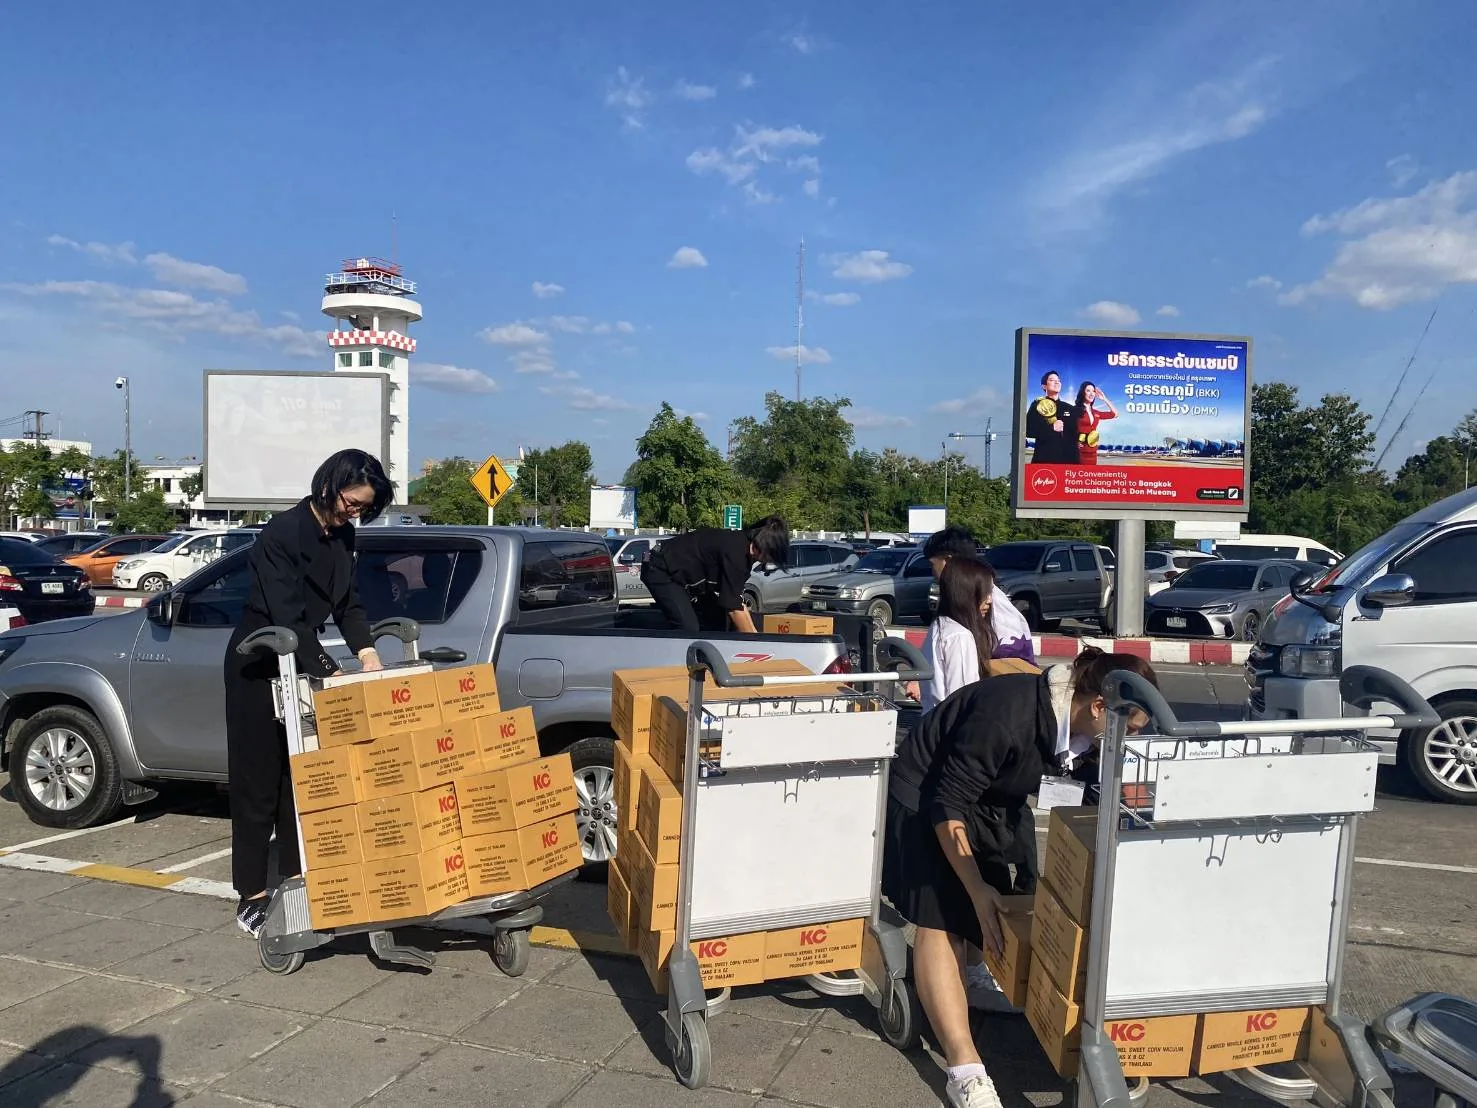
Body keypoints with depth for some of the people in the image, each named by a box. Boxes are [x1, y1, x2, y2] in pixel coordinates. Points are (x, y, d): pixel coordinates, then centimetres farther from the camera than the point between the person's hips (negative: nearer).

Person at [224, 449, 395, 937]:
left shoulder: (342, 536, 0)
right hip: (258, 669, -7)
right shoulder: (280, 534, -23)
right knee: (257, 783, 0)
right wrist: (331, 673, -31)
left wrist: (366, 651, -13)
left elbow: (347, 603, 3)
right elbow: (287, 617, -28)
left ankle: (294, 882, 20)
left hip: (302, 665, 7)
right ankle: (252, 897, 9)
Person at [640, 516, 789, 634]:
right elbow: (734, 608, -26)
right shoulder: (734, 551, -29)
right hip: (661, 570, -10)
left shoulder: (743, 544, -1)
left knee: (715, 624, 5)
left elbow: (737, 599, 8)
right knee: (689, 630, -23)